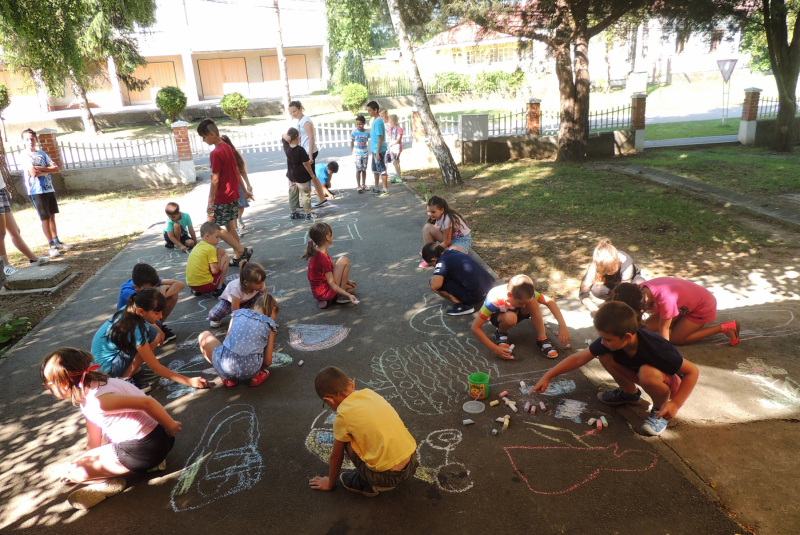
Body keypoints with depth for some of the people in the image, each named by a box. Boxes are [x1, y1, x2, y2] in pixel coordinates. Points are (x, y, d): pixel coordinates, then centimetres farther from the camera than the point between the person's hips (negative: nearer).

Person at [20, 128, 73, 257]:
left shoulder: (42, 154, 11)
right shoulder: (25, 155, -6)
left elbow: (57, 169, 2)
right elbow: (34, 173, -18)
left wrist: (42, 168, -11)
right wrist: (48, 170, -4)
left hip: (49, 189, 6)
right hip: (36, 191, -5)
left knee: (51, 216, 11)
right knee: (45, 218, -2)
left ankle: (56, 242, 18)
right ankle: (52, 246, 2)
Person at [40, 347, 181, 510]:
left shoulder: (99, 401, -25)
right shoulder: (87, 394, 8)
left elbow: (146, 402, -32)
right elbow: (94, 442, 16)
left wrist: (171, 427, -22)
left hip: (145, 447, -9)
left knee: (75, 471, -8)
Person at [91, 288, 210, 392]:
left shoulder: (129, 309, -10)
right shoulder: (136, 329, -30)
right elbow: (155, 367, -26)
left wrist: (159, 334, -7)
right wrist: (189, 381, -27)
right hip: (105, 366, -8)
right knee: (152, 342, -24)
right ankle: (125, 378, -12)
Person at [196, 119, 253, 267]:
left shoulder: (215, 153, -19)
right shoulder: (228, 147, 9)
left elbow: (215, 179, -20)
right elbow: (237, 171, 15)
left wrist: (210, 201, -15)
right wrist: (244, 190, 21)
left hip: (223, 198, -9)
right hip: (233, 195, 9)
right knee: (230, 227, 14)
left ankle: (243, 251, -4)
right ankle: (237, 257, 17)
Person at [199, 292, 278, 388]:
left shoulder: (238, 313, 14)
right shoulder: (269, 324, 9)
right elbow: (267, 362, 6)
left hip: (225, 367, 0)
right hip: (249, 371, 1)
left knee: (204, 336, 27)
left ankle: (227, 378, 15)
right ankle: (256, 375, 10)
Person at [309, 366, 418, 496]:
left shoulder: (342, 416, -8)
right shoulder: (368, 393, 8)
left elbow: (336, 456, 7)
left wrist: (330, 483, 24)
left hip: (387, 475, -6)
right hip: (411, 463, 6)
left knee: (347, 441, 7)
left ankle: (367, 484, 12)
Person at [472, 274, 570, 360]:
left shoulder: (524, 294, -30)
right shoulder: (494, 301, -40)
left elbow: (549, 302, -25)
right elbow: (475, 328, -36)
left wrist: (562, 325, -36)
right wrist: (495, 349, -38)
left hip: (515, 311, 4)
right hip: (497, 315, -3)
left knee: (532, 302, -30)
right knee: (510, 317, -40)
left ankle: (542, 339, -20)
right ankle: (501, 334, -8)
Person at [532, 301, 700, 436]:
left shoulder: (655, 349, -37)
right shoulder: (608, 341, -22)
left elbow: (693, 371, -29)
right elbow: (579, 358, -14)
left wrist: (675, 404, -33)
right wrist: (547, 377, -16)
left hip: (672, 382, -6)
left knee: (648, 373, -39)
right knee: (605, 356, -15)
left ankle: (660, 410, -7)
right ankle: (630, 393, 10)